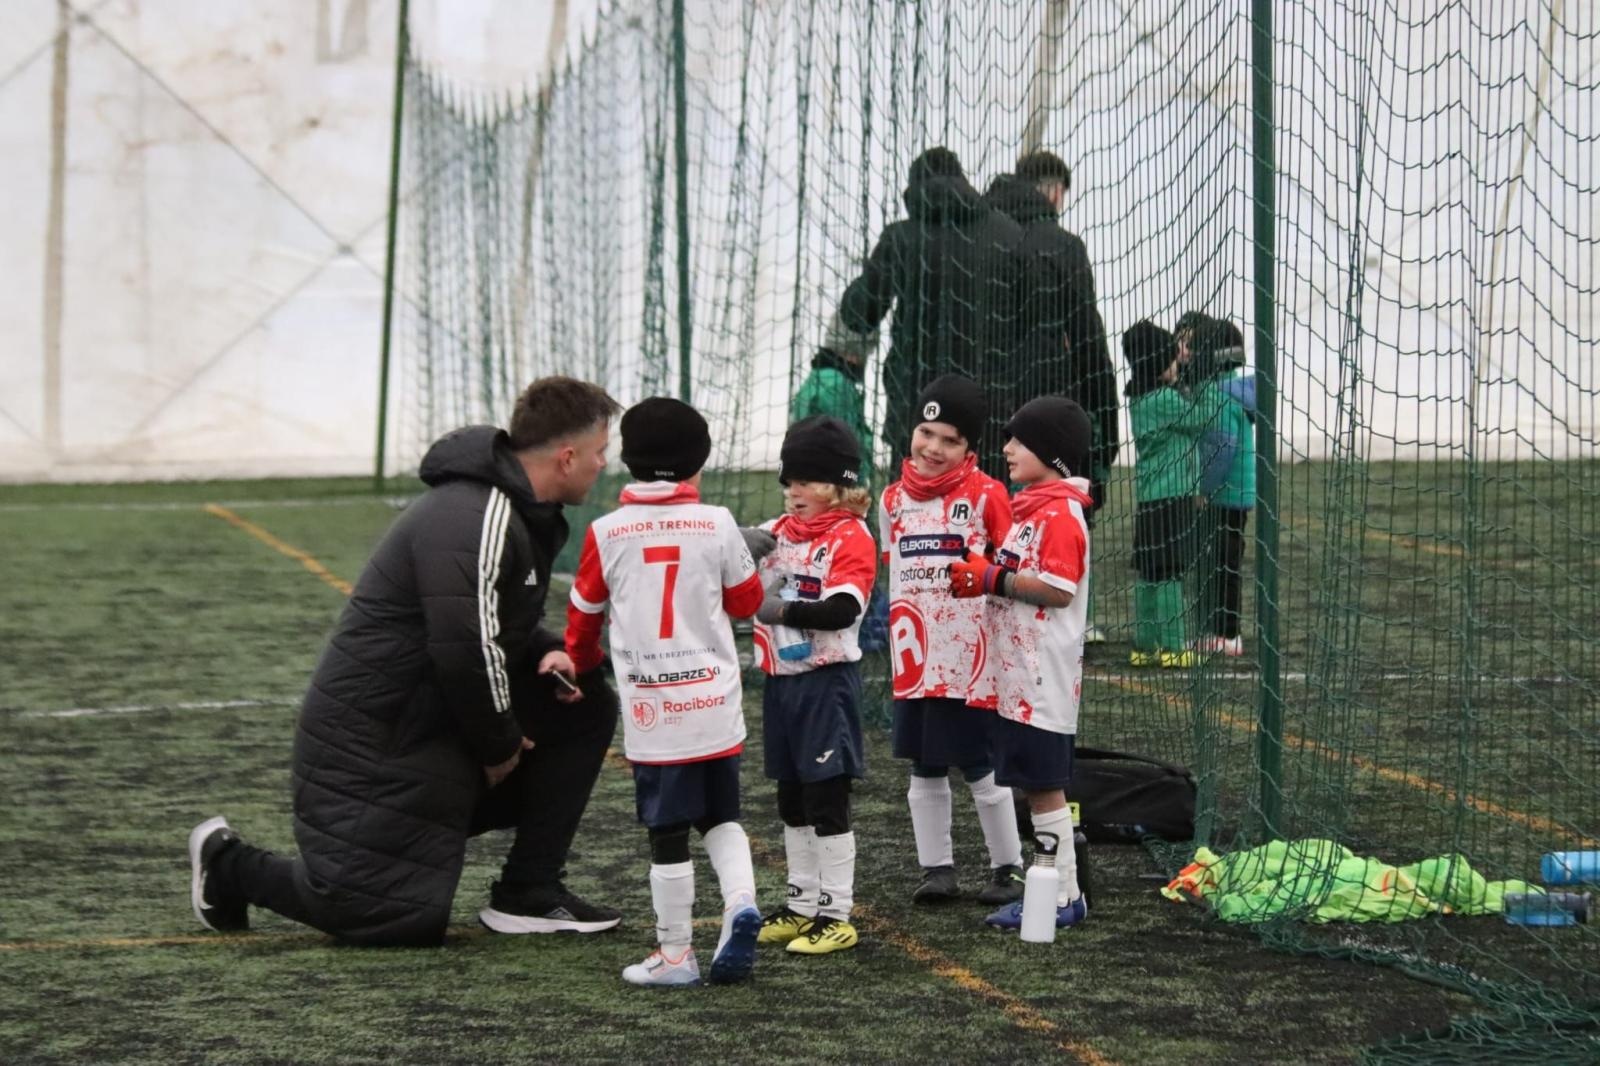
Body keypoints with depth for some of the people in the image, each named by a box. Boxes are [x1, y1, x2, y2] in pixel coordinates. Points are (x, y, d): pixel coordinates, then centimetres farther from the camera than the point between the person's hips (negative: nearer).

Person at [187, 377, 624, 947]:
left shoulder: (523, 514, 12)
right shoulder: (476, 520, -22)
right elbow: (466, 648, -27)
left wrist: (546, 654, 2)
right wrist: (499, 746, -12)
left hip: (437, 724, 10)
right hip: (372, 744, -10)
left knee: (586, 703, 7)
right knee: (404, 920, -14)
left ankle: (528, 895, 9)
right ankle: (231, 866, 6)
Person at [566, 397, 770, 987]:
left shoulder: (606, 532, -4)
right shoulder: (716, 524, -3)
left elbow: (583, 613, 10)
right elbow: (747, 601, 9)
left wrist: (580, 662, 30)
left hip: (650, 709, -1)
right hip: (714, 701, 2)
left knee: (668, 833, 4)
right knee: (721, 816, 18)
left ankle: (676, 954, 8)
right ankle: (740, 900, -6)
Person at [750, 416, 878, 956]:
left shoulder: (851, 538, -12)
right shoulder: (777, 533, 10)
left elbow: (842, 610, -23)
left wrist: (784, 611, -22)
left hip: (826, 683, -8)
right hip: (780, 681, 8)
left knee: (827, 799, -4)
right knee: (792, 799, 15)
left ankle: (836, 915, 2)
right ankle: (802, 905, 25)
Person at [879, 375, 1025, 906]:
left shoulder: (985, 494, -7)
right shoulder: (894, 499, 8)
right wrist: (899, 640, 14)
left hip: (970, 658, -5)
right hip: (913, 661, 5)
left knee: (982, 767, 2)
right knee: (924, 768, 10)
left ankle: (1008, 868, 14)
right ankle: (937, 869, 19)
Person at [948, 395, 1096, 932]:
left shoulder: (1060, 514, -15)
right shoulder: (1031, 507, 17)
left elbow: (1058, 589, -22)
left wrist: (993, 579, -18)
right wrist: (982, 573, 10)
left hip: (1044, 676, -10)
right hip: (1019, 675, 10)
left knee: (1043, 782, -6)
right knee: (1036, 783, 12)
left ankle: (1062, 897, -1)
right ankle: (1058, 893, 18)